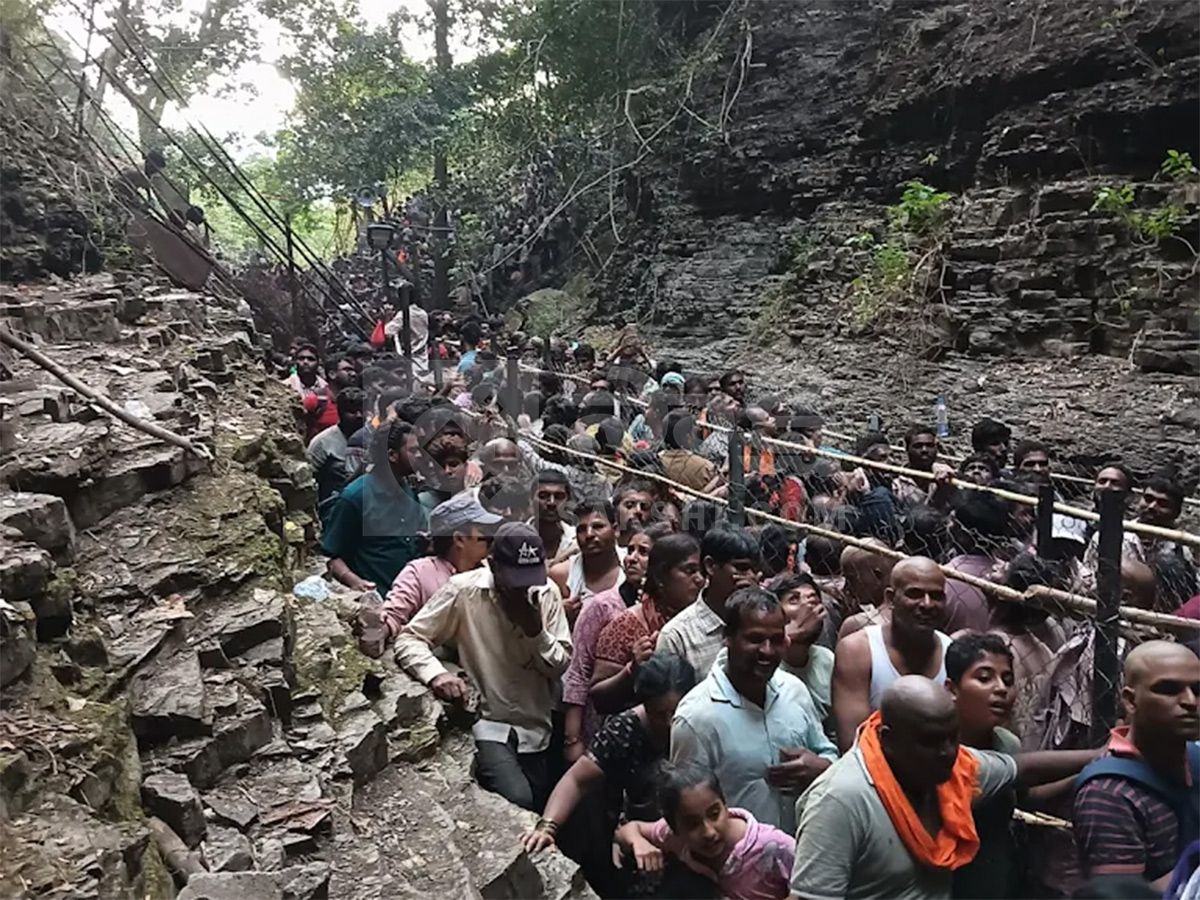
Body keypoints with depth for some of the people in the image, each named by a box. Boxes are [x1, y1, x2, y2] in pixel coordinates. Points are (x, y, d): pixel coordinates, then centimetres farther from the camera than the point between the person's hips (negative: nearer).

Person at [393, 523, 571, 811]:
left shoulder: (547, 593, -4)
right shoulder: (463, 590, -13)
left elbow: (561, 667, -2)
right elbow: (408, 639, -10)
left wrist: (536, 630, -20)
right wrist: (436, 673, -29)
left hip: (535, 728, 4)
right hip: (486, 725, -4)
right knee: (517, 801, -24)